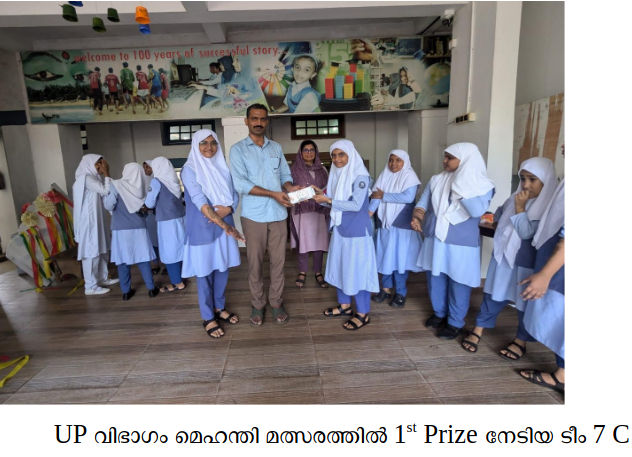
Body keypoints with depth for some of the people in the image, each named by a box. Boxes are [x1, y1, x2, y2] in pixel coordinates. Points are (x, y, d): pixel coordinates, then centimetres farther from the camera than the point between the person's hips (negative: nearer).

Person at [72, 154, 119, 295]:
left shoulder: (92, 177, 16)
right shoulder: (85, 178, -14)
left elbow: (103, 191, 13)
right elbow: (105, 191, -19)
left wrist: (104, 175, 5)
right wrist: (106, 173, -9)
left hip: (96, 220, 10)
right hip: (88, 221, -10)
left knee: (101, 250, 16)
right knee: (91, 252, -6)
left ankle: (102, 278, 27)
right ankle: (91, 287, 0)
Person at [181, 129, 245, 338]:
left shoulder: (223, 167, 7)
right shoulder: (190, 170, -10)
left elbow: (234, 195, 6)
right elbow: (200, 202, -20)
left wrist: (227, 210, -17)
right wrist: (224, 225, -29)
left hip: (225, 226, 5)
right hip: (203, 229, -5)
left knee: (222, 269, 14)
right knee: (205, 272, 5)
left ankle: (220, 308, 33)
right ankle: (208, 318, 20)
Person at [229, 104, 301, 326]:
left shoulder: (276, 147, 12)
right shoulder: (238, 149, -1)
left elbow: (285, 174, 12)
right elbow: (240, 183, -12)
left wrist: (290, 188, -12)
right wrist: (273, 194, -19)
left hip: (278, 214, 3)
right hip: (253, 215, -3)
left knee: (278, 260, 8)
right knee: (255, 262, 6)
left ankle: (276, 302, 23)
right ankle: (258, 304, 22)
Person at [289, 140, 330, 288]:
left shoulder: (322, 169, 10)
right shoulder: (294, 169, -1)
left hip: (319, 210, 3)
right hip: (302, 211, -2)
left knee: (319, 241, 5)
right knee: (302, 241, 3)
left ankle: (318, 272, 18)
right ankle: (302, 272, 19)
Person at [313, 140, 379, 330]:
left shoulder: (361, 176, -15)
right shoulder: (336, 174, 7)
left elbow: (356, 205, -22)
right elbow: (335, 202, 10)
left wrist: (328, 200, -24)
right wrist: (321, 195, -9)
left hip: (356, 229, -8)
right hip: (339, 228, 8)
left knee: (357, 269, -1)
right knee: (340, 266, 15)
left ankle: (363, 314, 12)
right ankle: (345, 305, 31)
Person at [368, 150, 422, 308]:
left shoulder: (409, 175, -7)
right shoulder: (385, 175, 7)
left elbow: (408, 197, -22)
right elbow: (376, 195, -3)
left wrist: (383, 196, -14)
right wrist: (368, 214, -17)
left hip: (402, 224, -4)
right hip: (385, 222, 5)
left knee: (400, 257, 2)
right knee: (385, 256, 10)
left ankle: (400, 293, 14)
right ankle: (386, 289, 23)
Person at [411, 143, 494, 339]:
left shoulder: (483, 186, -8)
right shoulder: (436, 180, 3)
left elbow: (477, 210, -25)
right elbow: (422, 203, 2)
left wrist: (461, 185, -22)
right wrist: (416, 217, -19)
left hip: (461, 244, -4)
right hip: (435, 240, 4)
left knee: (458, 284, 8)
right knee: (435, 280, 16)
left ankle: (455, 322, 27)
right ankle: (439, 313, 38)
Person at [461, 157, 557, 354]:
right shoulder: (516, 198, 5)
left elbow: (527, 232, -22)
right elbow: (499, 217, 25)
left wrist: (520, 209, -23)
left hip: (527, 264, -5)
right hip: (503, 256, 5)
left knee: (525, 303, 9)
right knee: (493, 296, 14)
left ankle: (521, 341, 27)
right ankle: (478, 330, 24)